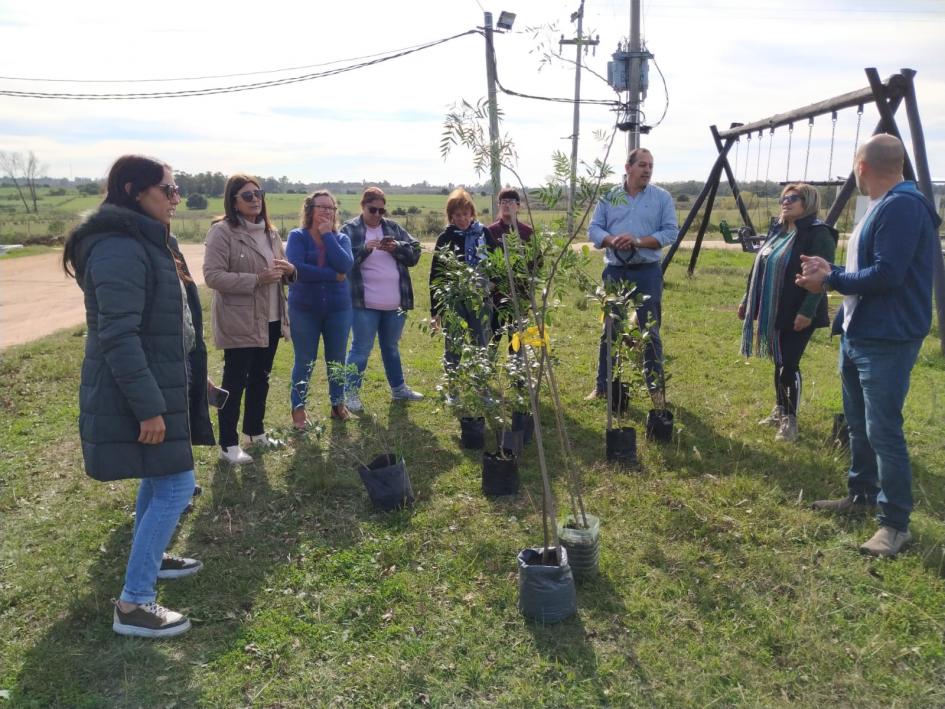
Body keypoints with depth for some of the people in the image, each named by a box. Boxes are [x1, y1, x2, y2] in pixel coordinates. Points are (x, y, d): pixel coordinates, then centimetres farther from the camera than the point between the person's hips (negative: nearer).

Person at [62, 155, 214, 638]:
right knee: (176, 487, -7)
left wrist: (190, 378, 25)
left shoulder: (147, 240, 12)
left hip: (159, 383, 10)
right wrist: (148, 407, -25)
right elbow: (118, 335, -25)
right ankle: (133, 604, 3)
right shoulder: (120, 249, -21)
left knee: (158, 480, 22)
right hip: (138, 393, -10)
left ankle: (149, 559, 41)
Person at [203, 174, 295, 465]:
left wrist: (289, 269, -3)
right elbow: (213, 276, -19)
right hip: (239, 322, -7)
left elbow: (283, 270, 22)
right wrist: (256, 280, -24)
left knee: (261, 378, 17)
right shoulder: (222, 232, -12)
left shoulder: (269, 232, 13)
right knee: (235, 382, 0)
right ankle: (228, 445, 10)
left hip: (270, 319, 8)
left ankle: (255, 431, 33)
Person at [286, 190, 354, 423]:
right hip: (304, 310, -2)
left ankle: (338, 403, 29)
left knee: (336, 360, 12)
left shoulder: (341, 238, 3)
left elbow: (344, 266, -17)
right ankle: (298, 408, 20)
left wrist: (328, 235, -14)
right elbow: (296, 268, -22)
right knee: (304, 362, 5)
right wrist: (332, 276, -18)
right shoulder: (297, 236, -5)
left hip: (338, 309, 3)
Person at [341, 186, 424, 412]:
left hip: (394, 304, 5)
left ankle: (398, 388, 32)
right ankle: (351, 392, 14)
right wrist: (364, 249, -24)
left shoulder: (394, 228, 9)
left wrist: (397, 247, -12)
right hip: (364, 304, -5)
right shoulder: (349, 230, -4)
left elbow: (415, 252, 6)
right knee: (361, 349, 2)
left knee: (391, 347, 19)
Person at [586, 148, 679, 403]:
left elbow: (671, 232, -4)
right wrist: (611, 240, -18)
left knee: (650, 332, 3)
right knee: (609, 331, 8)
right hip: (615, 271, 2)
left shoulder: (663, 197, 2)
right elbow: (594, 229, 3)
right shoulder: (608, 197, 6)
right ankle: (603, 386, 17)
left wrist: (639, 241, -18)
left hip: (648, 272, -1)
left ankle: (655, 387, 13)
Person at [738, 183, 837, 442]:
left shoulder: (819, 234, -13)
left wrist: (807, 311, -25)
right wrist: (748, 300, 18)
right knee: (779, 362, 15)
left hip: (798, 314, -8)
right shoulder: (777, 231, 13)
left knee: (789, 365, -7)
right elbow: (761, 269, 19)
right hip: (773, 311, 8)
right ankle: (780, 410, 28)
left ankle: (790, 420, 4)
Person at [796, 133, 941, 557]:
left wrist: (831, 279, -14)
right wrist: (830, 272, 7)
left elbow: (887, 275, -25)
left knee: (883, 431, -6)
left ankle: (896, 523, 5)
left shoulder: (901, 207, -18)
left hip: (887, 341, -11)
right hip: (858, 336, 11)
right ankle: (861, 495, 34)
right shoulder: (881, 207, 15)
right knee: (858, 425, 19)